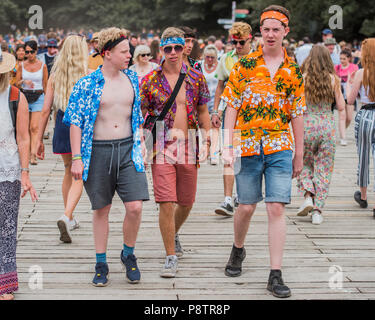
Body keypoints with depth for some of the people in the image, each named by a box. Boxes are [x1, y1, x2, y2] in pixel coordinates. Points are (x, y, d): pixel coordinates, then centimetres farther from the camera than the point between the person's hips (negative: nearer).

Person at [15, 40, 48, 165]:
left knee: (34, 127, -14)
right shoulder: (22, 65, 5)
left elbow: (45, 85, 7)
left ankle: (33, 155, -20)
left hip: (38, 98, -2)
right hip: (24, 97, 2)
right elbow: (17, 84, 7)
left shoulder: (42, 65, 1)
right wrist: (24, 81, -14)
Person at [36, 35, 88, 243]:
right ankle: (66, 217, -22)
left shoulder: (55, 77, 1)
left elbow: (46, 110, 0)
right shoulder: (87, 77, -8)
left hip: (62, 126, 4)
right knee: (79, 177, -1)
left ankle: (69, 219, 30)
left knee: (69, 173, 23)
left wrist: (39, 140, 6)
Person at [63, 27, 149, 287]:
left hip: (127, 149, 3)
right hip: (98, 151, -2)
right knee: (101, 210, 7)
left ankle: (129, 254, 17)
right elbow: (75, 121, -6)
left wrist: (139, 146, 16)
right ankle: (101, 264, 21)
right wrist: (77, 158, -10)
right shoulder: (88, 84, -6)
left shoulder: (132, 79, 7)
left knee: (135, 207, -8)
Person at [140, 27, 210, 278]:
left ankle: (174, 233, 44)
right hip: (162, 147, -2)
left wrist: (207, 140, 4)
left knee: (186, 201, 13)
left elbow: (203, 111, 13)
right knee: (167, 203, -9)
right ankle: (171, 256, 1)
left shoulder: (196, 78, 6)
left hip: (189, 146, 3)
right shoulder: (150, 80, 0)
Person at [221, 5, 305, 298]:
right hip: (247, 146, 0)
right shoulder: (245, 65, 1)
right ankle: (238, 250, 37)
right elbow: (232, 107, 2)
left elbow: (297, 115, 9)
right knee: (246, 207, 8)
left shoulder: (293, 71, 5)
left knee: (277, 208, -6)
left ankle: (276, 275, -2)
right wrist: (228, 145, -6)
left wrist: (299, 155, 9)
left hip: (280, 147, 0)